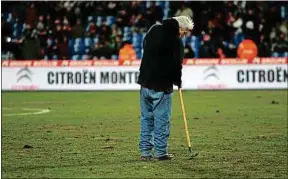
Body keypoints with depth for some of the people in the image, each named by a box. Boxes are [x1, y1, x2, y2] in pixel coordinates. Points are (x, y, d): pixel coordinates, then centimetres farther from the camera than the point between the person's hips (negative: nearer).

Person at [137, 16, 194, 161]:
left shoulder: (154, 30, 8)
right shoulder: (176, 41, -15)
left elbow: (145, 45, 21)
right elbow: (177, 64, -12)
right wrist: (178, 82, 7)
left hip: (145, 83, 7)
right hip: (162, 86, -7)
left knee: (146, 118, 11)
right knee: (162, 120, 1)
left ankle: (145, 151, 12)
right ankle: (161, 152, 4)